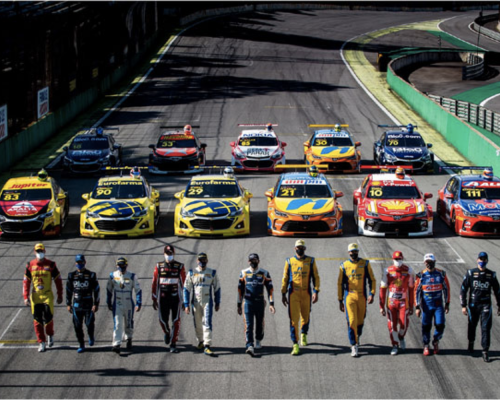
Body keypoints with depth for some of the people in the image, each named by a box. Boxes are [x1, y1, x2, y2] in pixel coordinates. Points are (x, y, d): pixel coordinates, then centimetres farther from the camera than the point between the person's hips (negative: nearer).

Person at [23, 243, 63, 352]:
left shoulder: (51, 265, -2)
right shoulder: (30, 265, 2)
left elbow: (58, 280, 3)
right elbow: (26, 282, 5)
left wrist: (60, 296, 2)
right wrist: (26, 297, -3)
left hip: (48, 296, -2)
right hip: (35, 296, 2)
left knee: (48, 317, -6)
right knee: (37, 320, 1)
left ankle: (50, 335, 25)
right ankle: (41, 343, 9)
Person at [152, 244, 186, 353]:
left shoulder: (180, 267, 2)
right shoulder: (159, 267, 4)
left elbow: (184, 283, 5)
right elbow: (155, 283, 6)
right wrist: (154, 299, 4)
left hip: (176, 298, -1)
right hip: (163, 298, 1)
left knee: (176, 322, -6)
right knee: (163, 320, 2)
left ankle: (173, 344, 1)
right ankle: (167, 332, 37)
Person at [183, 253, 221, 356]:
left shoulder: (212, 273, 4)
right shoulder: (192, 273, 2)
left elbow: (217, 289, 12)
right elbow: (186, 289, 2)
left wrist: (217, 303, 13)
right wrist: (186, 304, -4)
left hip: (208, 302, -1)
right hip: (196, 302, 1)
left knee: (207, 323, -13)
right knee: (198, 324, 9)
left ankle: (207, 346, -17)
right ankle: (200, 341, 32)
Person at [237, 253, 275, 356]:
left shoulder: (264, 274, 2)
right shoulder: (244, 273, 5)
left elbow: (270, 289, 2)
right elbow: (240, 290, 10)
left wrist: (271, 304, -6)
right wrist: (239, 305, 9)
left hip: (260, 302, 1)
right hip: (248, 302, -1)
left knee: (259, 324, 13)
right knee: (248, 325, -12)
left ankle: (258, 341, 37)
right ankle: (250, 346, -19)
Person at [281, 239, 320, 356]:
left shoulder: (311, 261, 5)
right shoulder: (289, 262, 5)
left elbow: (315, 277, 5)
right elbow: (285, 278, 10)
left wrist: (316, 292, -5)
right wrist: (283, 294, 7)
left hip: (306, 294, 1)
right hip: (293, 294, -1)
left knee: (305, 316, 15)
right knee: (294, 319, -9)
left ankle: (304, 334, 46)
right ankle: (295, 345, -9)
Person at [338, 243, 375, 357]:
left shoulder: (365, 264, 5)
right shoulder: (344, 266, 5)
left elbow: (371, 280, 7)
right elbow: (340, 284, 11)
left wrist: (371, 294, -7)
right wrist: (340, 300, 9)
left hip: (362, 297, 1)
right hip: (349, 296, -1)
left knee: (360, 321, 9)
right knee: (352, 321, -11)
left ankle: (357, 337, 38)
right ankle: (354, 346, -7)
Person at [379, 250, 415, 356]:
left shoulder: (408, 271, -1)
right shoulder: (387, 271, -2)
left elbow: (411, 289, 4)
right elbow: (383, 289, 2)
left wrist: (411, 306, 5)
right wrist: (382, 306, 0)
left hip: (403, 302, 0)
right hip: (391, 302, 0)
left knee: (403, 323, -7)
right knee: (392, 325, 1)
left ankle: (401, 337, 26)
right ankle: (395, 345, 16)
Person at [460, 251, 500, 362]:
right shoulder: (470, 273, -3)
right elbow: (463, 290, -1)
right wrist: (463, 306, -5)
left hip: (486, 305, 0)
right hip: (473, 304, 0)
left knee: (486, 327, -8)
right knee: (472, 325, 15)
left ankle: (485, 351, -4)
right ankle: (471, 343, 42)